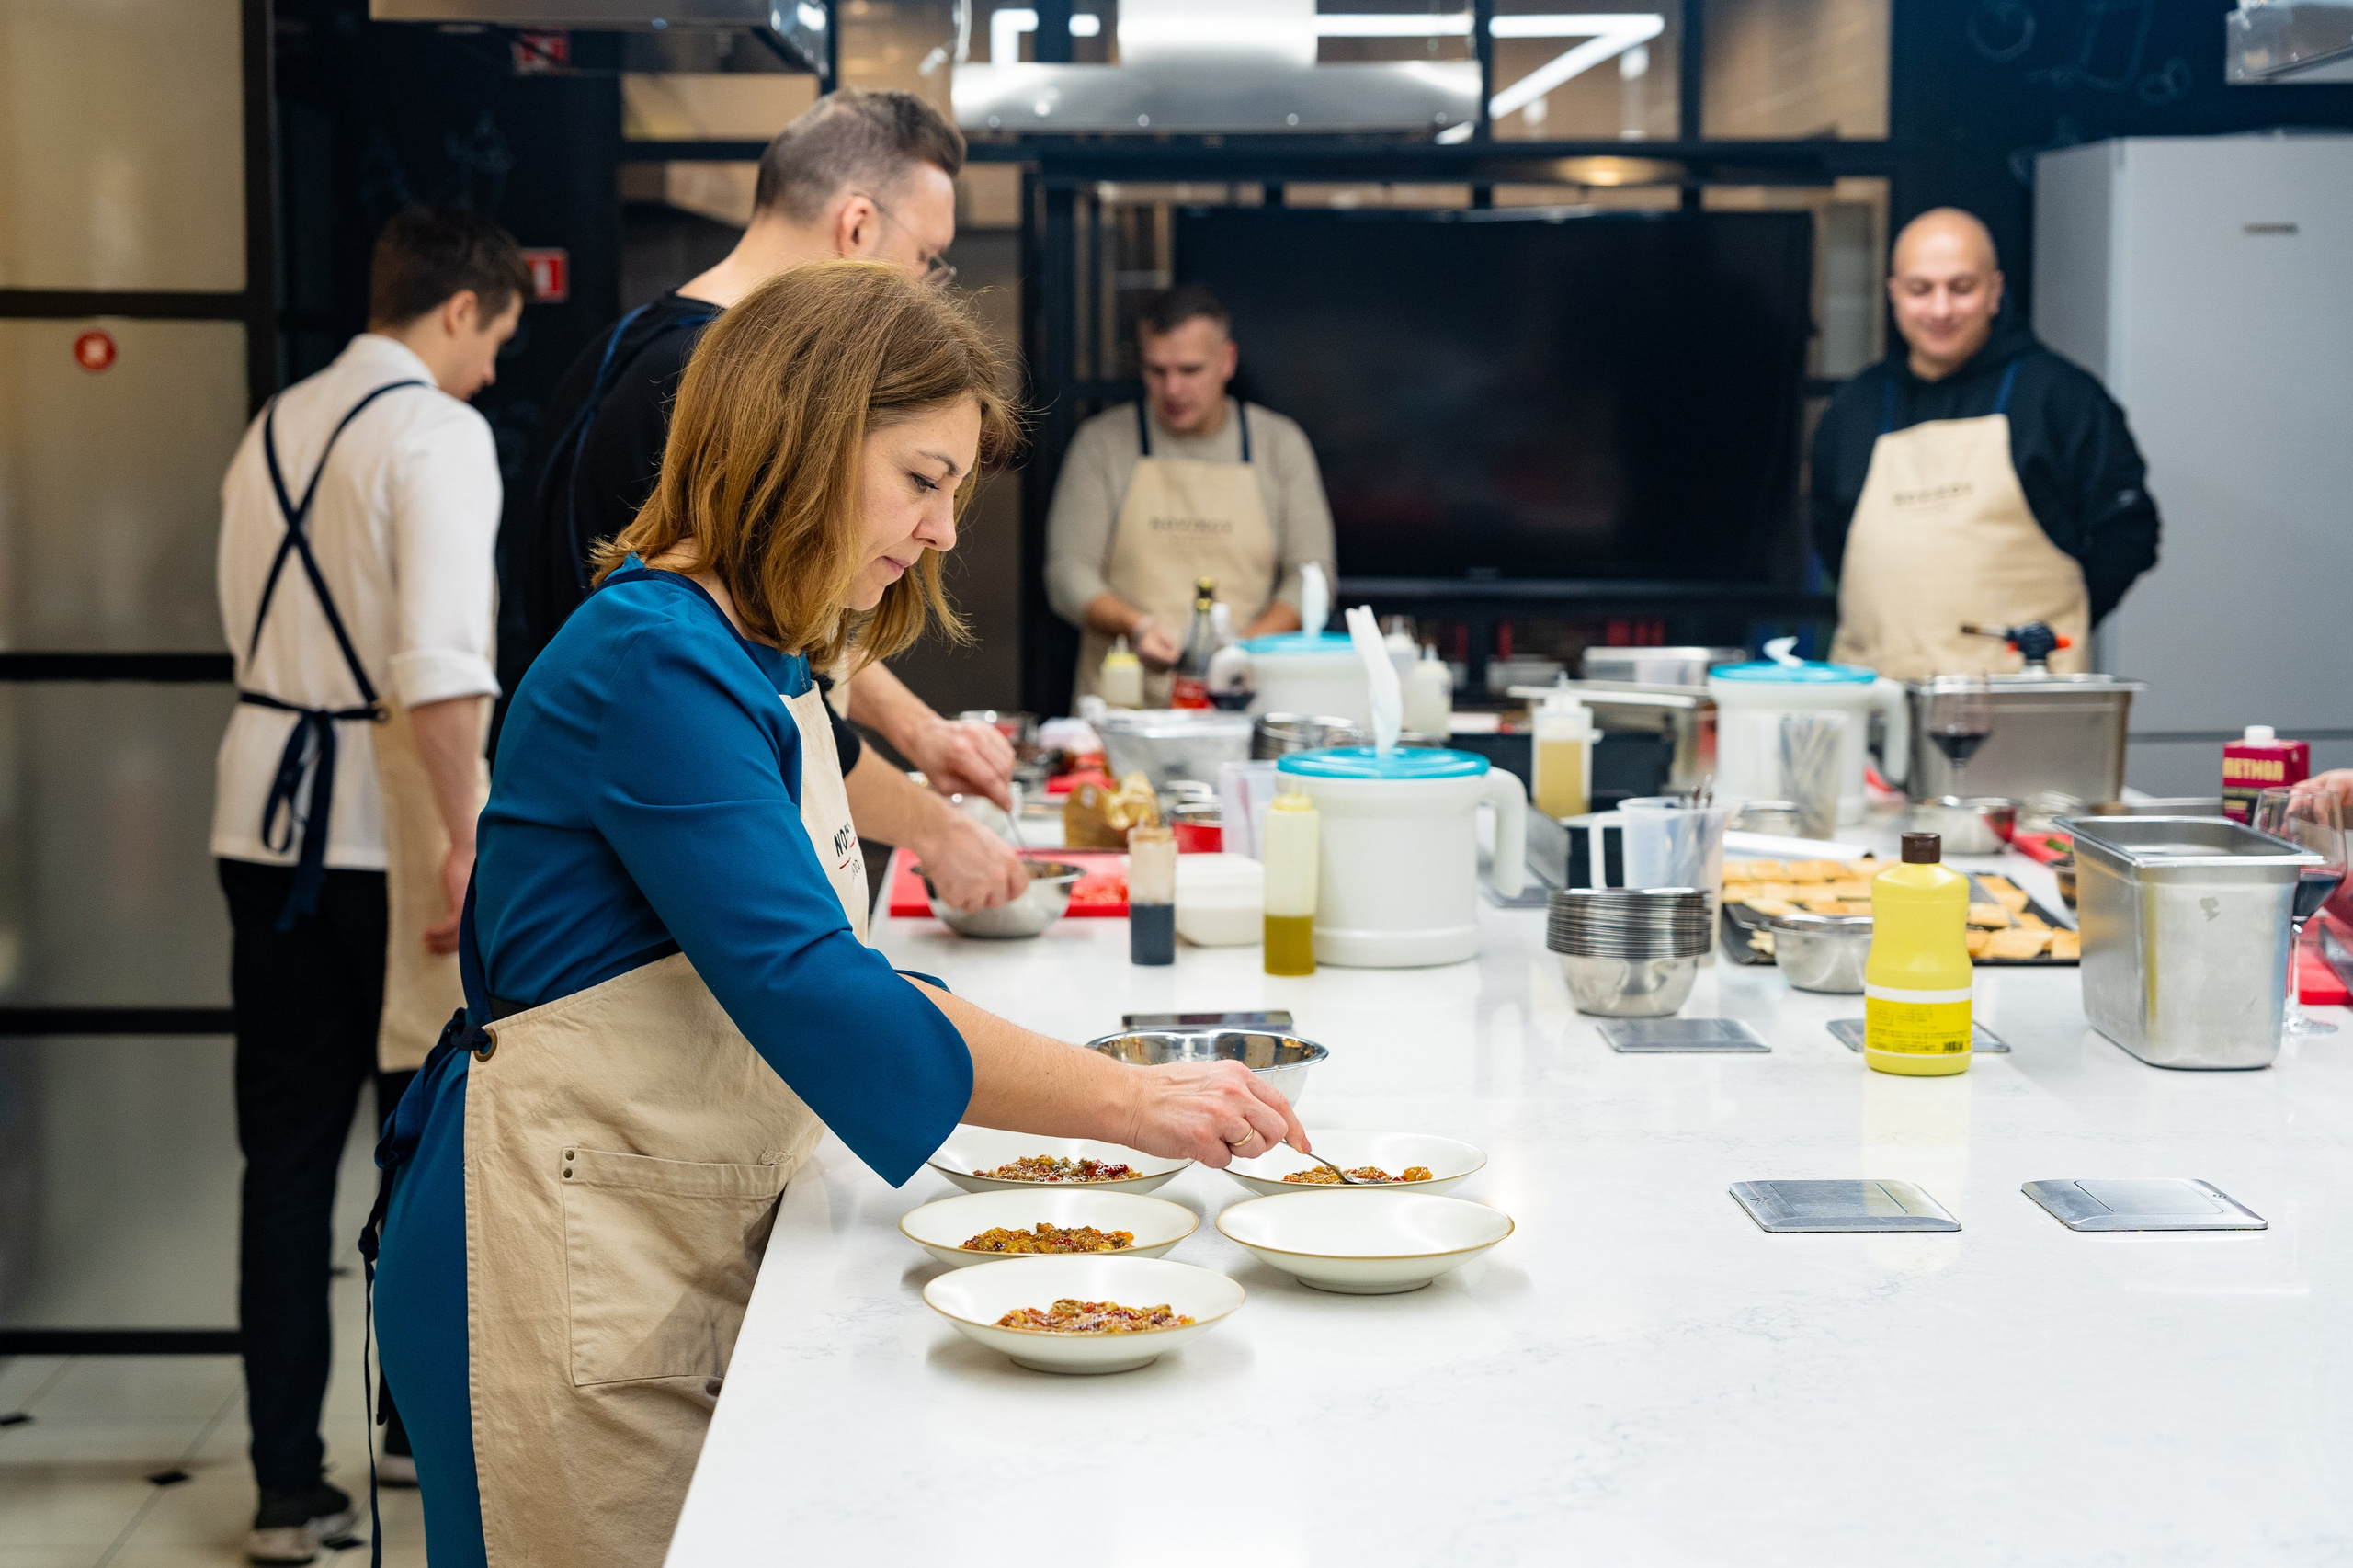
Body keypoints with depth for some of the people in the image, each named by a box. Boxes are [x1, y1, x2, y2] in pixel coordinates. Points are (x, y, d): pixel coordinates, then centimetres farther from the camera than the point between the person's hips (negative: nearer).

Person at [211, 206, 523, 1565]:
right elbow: (440, 664, -24)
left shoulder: (275, 430, 12)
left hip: (268, 803, 7)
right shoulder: (436, 432, -12)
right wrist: (466, 840, -23)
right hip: (388, 813, -7)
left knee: (289, 1156, 9)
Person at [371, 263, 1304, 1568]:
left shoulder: (760, 667, 12)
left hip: (690, 1250, 10)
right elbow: (806, 992, -28)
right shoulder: (652, 663, -19)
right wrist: (1124, 1101, -26)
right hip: (568, 1264, -9)